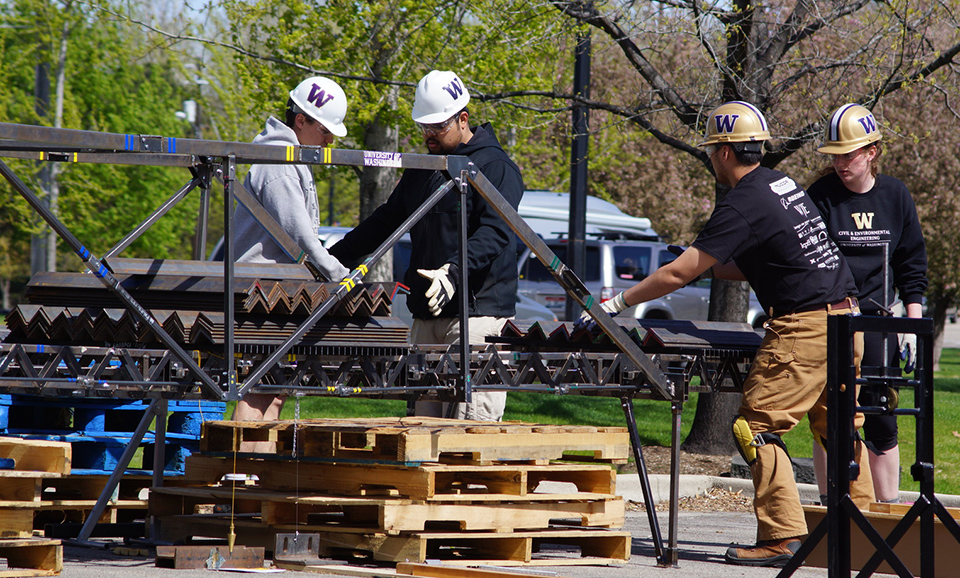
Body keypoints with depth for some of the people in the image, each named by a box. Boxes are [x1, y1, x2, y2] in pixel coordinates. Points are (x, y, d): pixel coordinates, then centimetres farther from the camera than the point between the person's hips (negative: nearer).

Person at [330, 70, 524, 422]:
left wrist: (454, 271, -32)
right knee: (425, 421, 3)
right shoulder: (420, 168, 21)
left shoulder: (495, 167, -5)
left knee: (471, 424, -13)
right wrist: (332, 259, 22)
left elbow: (495, 233, -17)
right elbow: (386, 220, 29)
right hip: (426, 314, 8)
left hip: (478, 313, -8)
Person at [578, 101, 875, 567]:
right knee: (837, 424, 15)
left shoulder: (742, 205, -12)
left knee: (757, 426, -6)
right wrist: (711, 267, 26)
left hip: (804, 327, -9)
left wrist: (619, 302, -4)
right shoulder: (781, 184, 15)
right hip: (844, 316, 9)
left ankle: (782, 537, -11)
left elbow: (680, 273, -12)